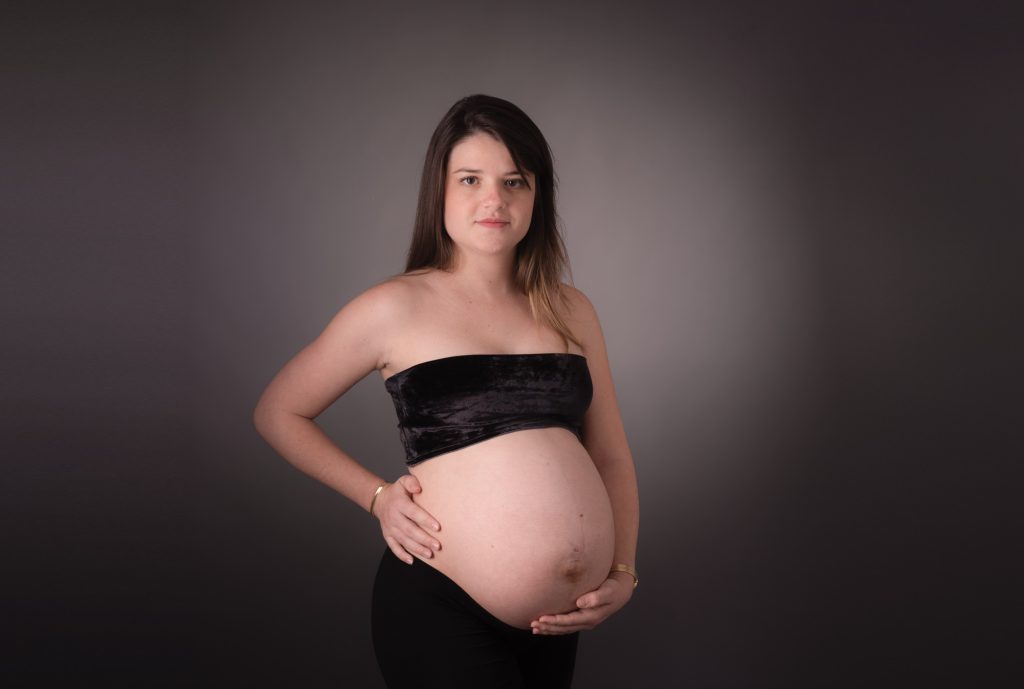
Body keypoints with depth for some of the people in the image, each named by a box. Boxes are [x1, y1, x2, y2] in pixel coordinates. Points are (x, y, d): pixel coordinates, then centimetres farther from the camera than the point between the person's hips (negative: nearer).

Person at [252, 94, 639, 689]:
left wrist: (623, 573, 3)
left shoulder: (570, 311, 8)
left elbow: (611, 458, 14)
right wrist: (377, 496, -2)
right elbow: (279, 414, 6)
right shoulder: (396, 309, -4)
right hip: (442, 612, -4)